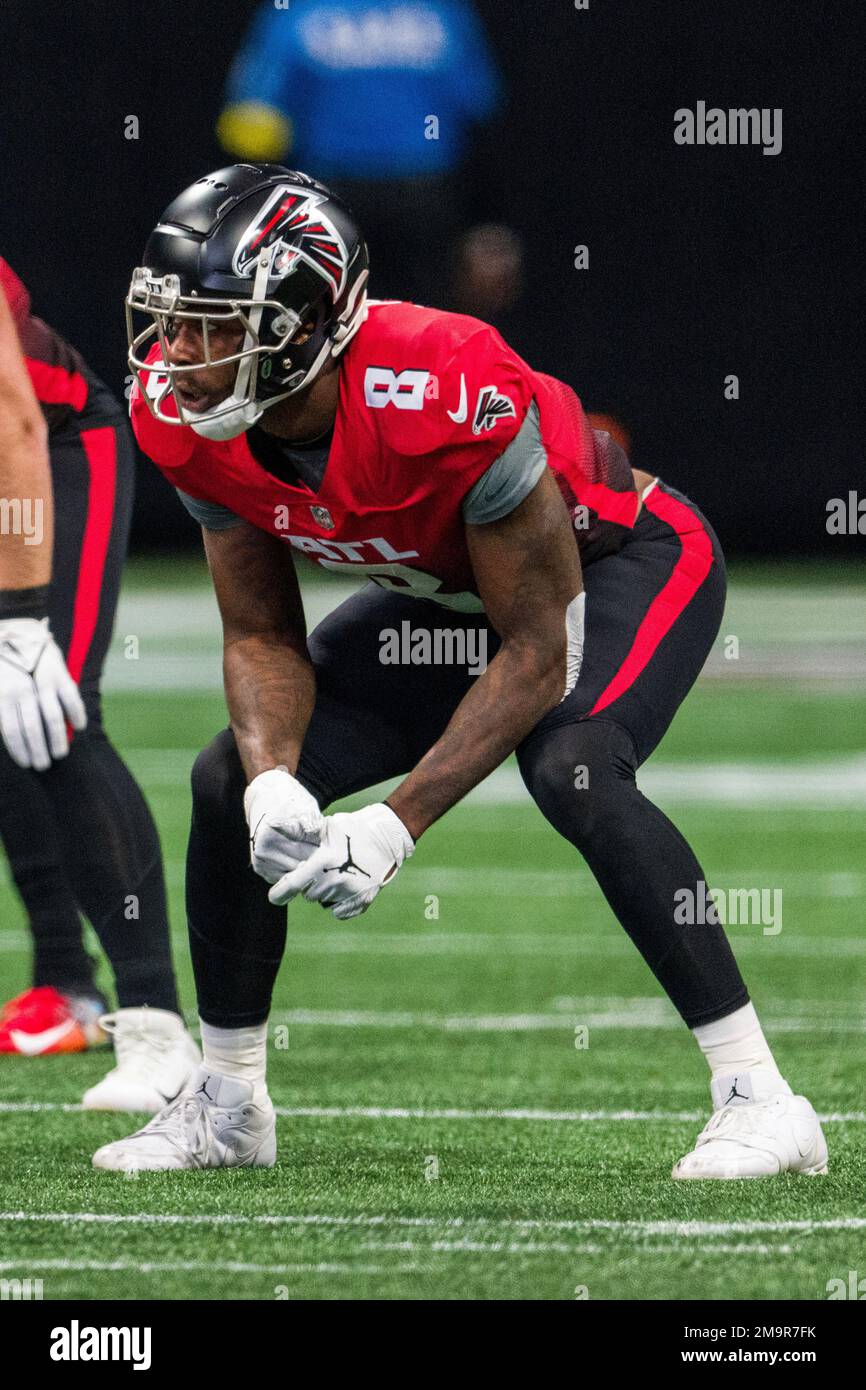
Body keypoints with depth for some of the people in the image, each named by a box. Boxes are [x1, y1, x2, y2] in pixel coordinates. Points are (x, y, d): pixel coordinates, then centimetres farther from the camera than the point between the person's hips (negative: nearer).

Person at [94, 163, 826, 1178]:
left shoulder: (447, 397, -40)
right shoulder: (187, 419, -19)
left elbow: (538, 656, -31)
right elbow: (262, 638, -7)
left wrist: (396, 825, -34)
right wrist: (272, 783, -28)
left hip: (626, 562, -7)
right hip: (451, 594, 7)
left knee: (572, 771, -34)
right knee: (232, 782, -3)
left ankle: (756, 1096, -27)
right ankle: (226, 1104, 16)